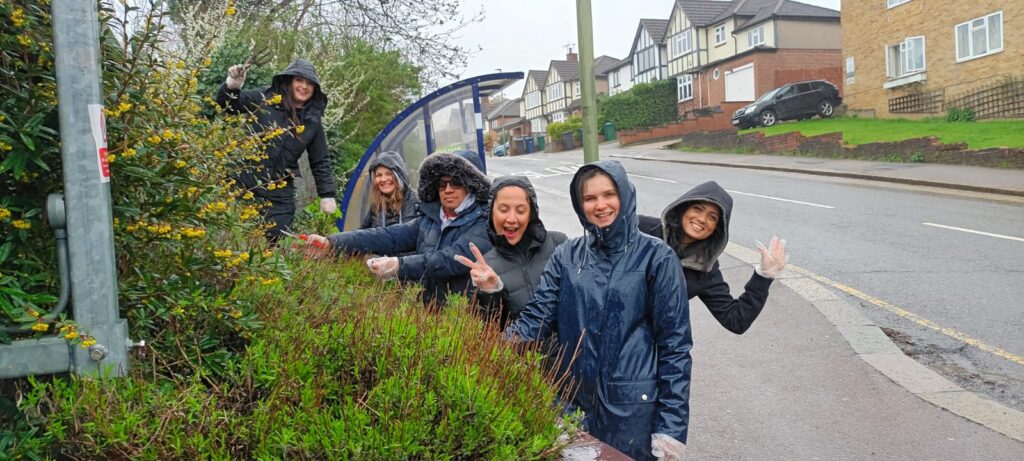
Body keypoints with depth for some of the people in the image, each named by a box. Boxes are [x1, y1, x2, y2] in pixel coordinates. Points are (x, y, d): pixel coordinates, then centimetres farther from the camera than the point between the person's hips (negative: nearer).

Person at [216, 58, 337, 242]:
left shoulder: (312, 121, 5)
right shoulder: (264, 98, -1)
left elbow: (321, 162, 11)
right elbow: (229, 105, 2)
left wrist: (327, 195, 5)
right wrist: (231, 87, -20)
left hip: (279, 196, 1)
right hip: (243, 185, -1)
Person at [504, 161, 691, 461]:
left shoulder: (655, 257, -7)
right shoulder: (566, 255, 3)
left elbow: (675, 343, -7)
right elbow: (537, 317, -4)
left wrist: (672, 424, -10)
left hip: (633, 406, -3)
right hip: (573, 401, 3)